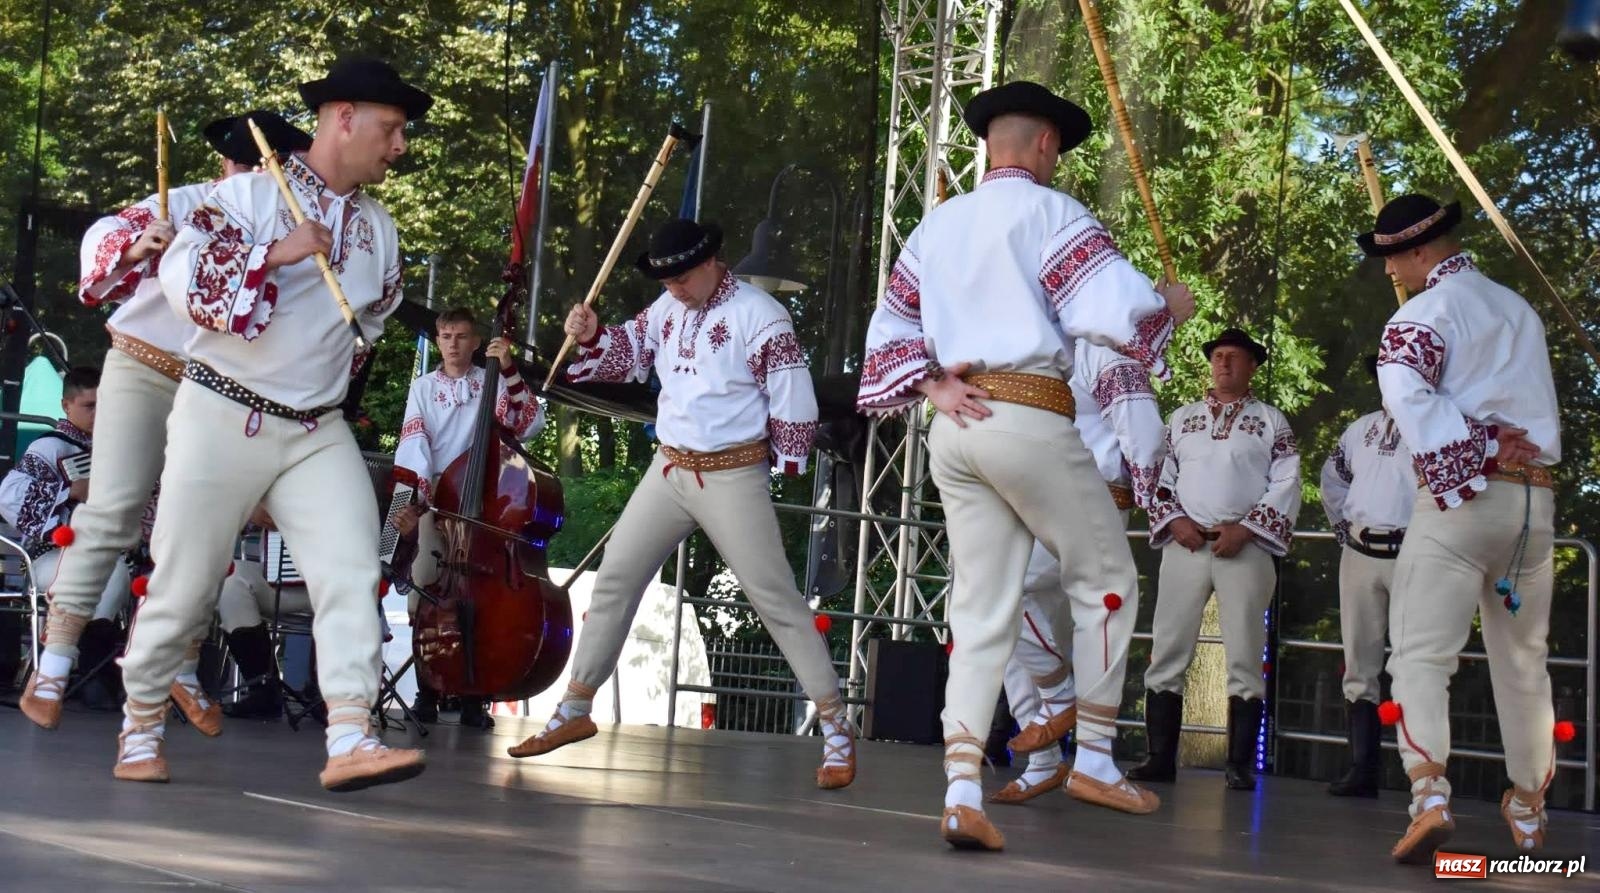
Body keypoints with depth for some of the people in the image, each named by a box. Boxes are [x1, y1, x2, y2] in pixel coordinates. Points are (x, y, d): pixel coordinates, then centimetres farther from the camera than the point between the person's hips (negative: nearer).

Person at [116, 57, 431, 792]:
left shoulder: (379, 227, 10)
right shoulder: (249, 194, -8)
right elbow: (180, 274, -19)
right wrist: (277, 252, -25)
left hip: (318, 432, 5)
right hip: (223, 417, -5)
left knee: (352, 570, -14)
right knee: (185, 584, 4)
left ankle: (349, 739, -20)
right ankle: (141, 725, 25)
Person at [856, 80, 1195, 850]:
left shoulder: (937, 224, 17)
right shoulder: (1049, 211, -4)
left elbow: (889, 329, 17)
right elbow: (1116, 310, -13)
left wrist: (933, 386, 6)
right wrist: (1170, 307, 6)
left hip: (954, 429, 6)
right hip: (1029, 420, -6)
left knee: (981, 614, 6)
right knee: (1106, 582, 12)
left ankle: (962, 794, -3)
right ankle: (1093, 761, 14)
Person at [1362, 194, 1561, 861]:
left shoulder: (1427, 311, -5)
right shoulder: (1519, 311, 18)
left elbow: (1406, 393, -22)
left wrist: (1474, 450, -15)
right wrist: (1508, 446, 6)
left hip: (1463, 498, -6)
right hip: (1537, 498, 6)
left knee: (1421, 653, -8)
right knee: (1523, 660, 17)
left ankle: (1429, 793, -27)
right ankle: (1528, 810, 28)